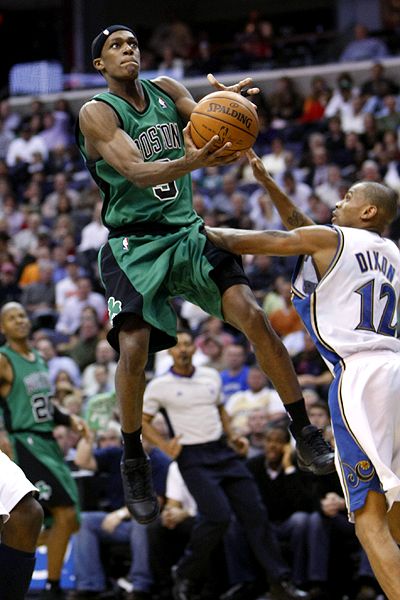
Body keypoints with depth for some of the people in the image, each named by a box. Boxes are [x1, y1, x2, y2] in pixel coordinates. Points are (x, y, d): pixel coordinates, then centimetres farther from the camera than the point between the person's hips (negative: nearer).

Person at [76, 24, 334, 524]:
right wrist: (192, 161, -43)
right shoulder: (96, 112, -9)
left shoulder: (166, 90, 7)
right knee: (133, 347, -19)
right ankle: (133, 461, 3)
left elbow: (217, 135, 3)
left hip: (186, 231, 4)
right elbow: (137, 172, -23)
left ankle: (304, 432, -5)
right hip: (133, 245, -4)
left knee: (251, 314, -14)